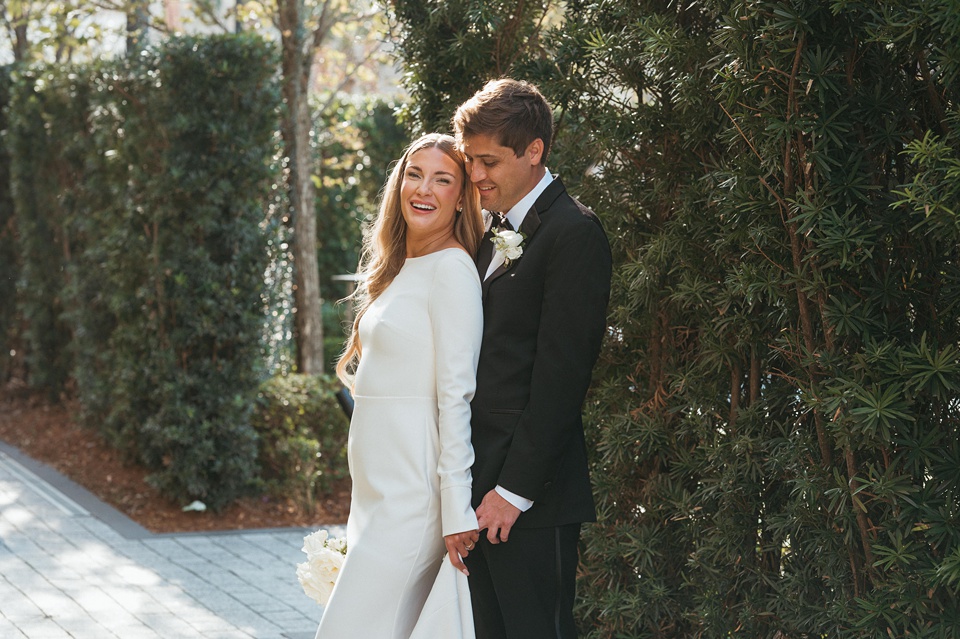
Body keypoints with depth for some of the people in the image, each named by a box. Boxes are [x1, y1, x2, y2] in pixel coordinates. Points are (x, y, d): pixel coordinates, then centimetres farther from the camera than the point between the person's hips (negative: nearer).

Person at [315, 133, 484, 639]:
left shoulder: (452, 266, -11)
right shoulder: (399, 269, 16)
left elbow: (455, 392, -16)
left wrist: (457, 509, -18)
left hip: (413, 490, -9)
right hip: (378, 488, 9)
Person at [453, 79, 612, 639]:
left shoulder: (573, 232, -10)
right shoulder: (494, 233, 17)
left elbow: (560, 374, -15)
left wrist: (514, 489, -17)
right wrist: (476, 484, 11)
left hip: (534, 493, -8)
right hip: (479, 487, 8)